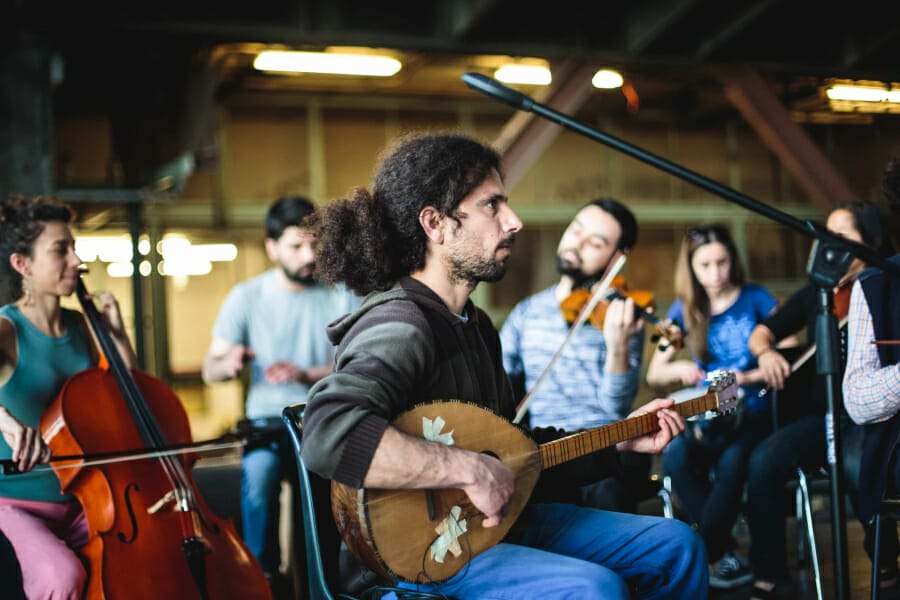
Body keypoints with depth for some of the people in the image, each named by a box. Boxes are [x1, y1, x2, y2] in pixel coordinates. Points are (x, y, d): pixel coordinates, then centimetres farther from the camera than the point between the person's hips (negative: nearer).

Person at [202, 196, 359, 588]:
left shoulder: (342, 295, 2)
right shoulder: (246, 297, 4)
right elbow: (210, 369, 5)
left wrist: (307, 375, -24)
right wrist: (228, 364, -20)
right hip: (270, 421, 0)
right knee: (259, 472, -34)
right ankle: (264, 575, -10)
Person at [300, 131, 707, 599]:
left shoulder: (473, 324, 10)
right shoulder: (400, 326, -23)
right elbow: (329, 433, -42)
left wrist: (619, 438, 14)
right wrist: (472, 470, -36)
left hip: (490, 519, 10)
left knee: (674, 544, 10)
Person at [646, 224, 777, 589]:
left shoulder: (755, 298, 2)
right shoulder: (685, 309, 8)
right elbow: (653, 374, 8)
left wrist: (749, 377, -19)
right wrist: (677, 368, -14)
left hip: (752, 411, -2)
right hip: (708, 415, 2)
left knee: (731, 463, -35)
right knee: (676, 458, -31)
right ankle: (724, 556, -20)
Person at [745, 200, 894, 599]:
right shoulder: (817, 293, 13)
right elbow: (762, 331, 18)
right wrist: (765, 351, -5)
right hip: (821, 414, 4)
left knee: (857, 465, -37)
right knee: (764, 460, -23)